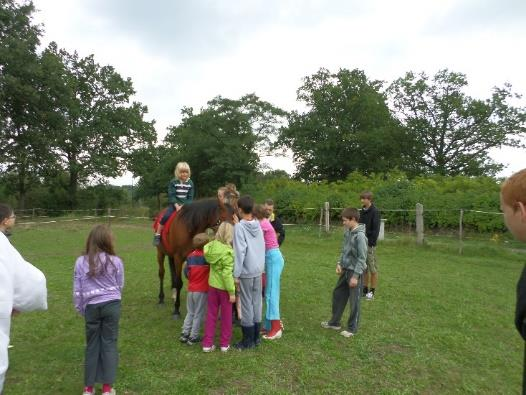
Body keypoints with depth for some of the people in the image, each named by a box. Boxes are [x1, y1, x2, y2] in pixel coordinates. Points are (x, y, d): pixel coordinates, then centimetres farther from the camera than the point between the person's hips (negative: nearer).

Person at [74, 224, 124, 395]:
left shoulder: (81, 262, -5)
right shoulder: (116, 261, -8)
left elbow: (77, 290, 1)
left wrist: (80, 308, 15)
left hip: (91, 307, 1)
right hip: (112, 305, -1)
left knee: (92, 345, 15)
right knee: (109, 343, 9)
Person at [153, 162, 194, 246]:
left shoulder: (190, 183, 2)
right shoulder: (173, 182, -4)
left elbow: (190, 197, 1)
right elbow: (171, 196, -9)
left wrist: (184, 206, -13)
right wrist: (177, 206, -20)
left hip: (186, 205, 2)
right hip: (174, 204, -2)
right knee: (166, 216, -23)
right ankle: (157, 235, -10)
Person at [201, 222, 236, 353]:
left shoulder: (211, 246, -8)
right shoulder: (228, 252, -25)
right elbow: (227, 274, -24)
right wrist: (232, 292, -17)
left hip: (212, 285, 5)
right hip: (224, 287, -5)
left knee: (211, 314, 17)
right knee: (226, 315, 13)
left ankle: (207, 343, 24)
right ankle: (225, 344, 26)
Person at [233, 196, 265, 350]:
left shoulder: (239, 227, -16)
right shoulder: (258, 225, 4)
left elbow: (239, 252, -19)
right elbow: (261, 248, 8)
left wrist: (236, 274, -14)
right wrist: (261, 267, 17)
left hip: (246, 272, -6)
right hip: (258, 270, 6)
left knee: (247, 304, 4)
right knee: (257, 303, 13)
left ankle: (248, 340, 14)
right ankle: (256, 337, 25)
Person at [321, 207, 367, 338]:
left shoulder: (360, 235, -21)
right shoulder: (347, 232, 4)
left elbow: (362, 258, -20)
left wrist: (355, 276, -19)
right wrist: (340, 263, 4)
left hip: (354, 272, -8)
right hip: (345, 270, 9)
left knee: (354, 301, 5)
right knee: (337, 295, 16)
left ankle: (352, 328, 21)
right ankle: (334, 322, 32)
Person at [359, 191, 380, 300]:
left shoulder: (375, 212, -10)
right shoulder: (362, 211, 10)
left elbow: (376, 229, -14)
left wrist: (371, 243, -18)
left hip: (370, 244, -7)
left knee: (372, 268, 3)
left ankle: (372, 291, 12)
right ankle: (365, 289, 23)